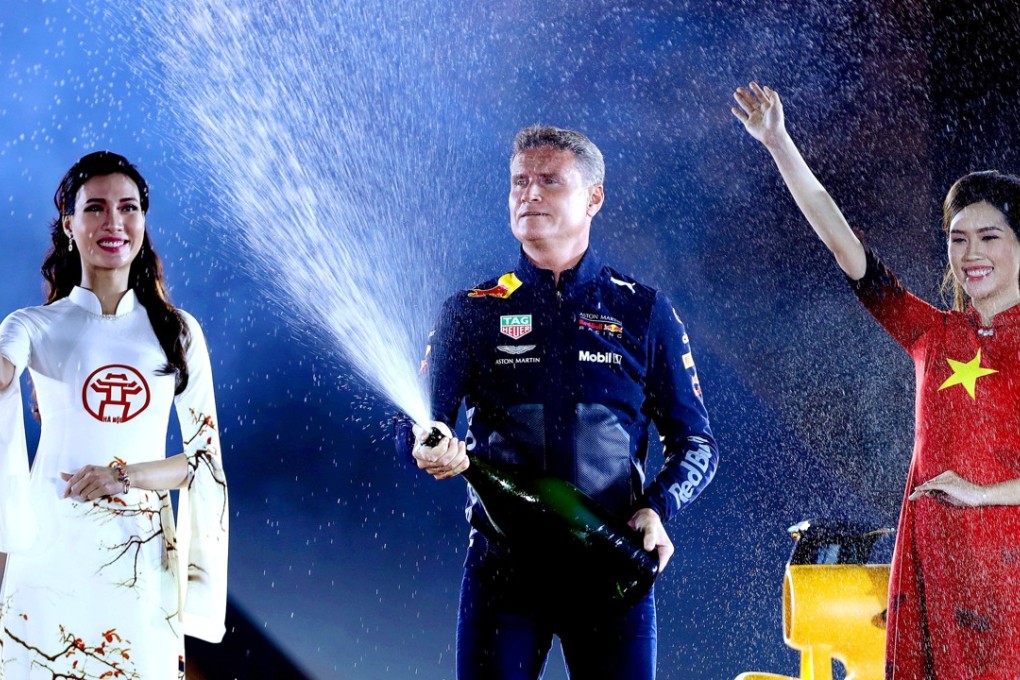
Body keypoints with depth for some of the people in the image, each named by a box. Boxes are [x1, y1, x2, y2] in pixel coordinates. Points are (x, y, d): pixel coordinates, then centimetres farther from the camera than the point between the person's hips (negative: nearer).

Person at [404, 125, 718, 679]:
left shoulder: (645, 314, 8)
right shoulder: (470, 313, 9)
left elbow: (696, 444, 9)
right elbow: (420, 423, 3)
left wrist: (657, 508, -10)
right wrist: (435, 449, -21)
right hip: (501, 566, 0)